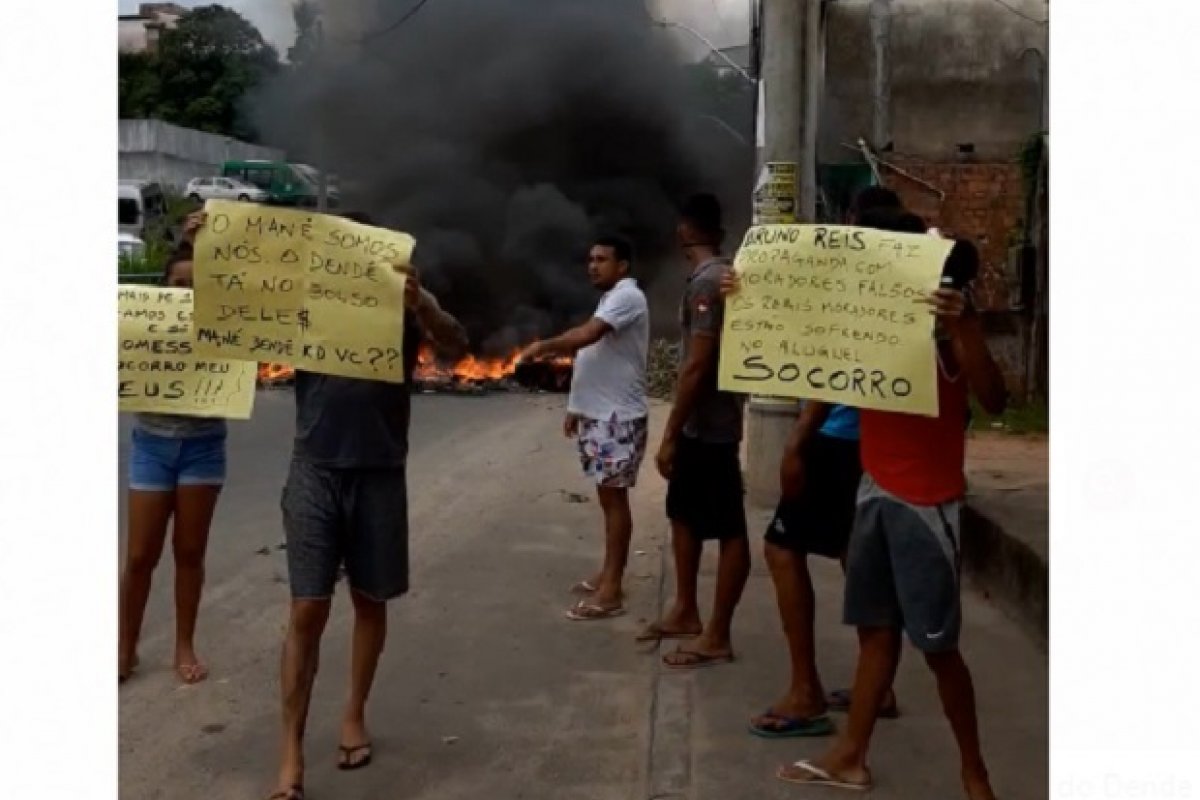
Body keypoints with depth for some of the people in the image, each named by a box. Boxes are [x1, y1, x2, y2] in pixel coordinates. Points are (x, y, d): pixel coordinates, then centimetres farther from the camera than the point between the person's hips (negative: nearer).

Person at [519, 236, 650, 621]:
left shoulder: (627, 296, -14)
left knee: (614, 497, -6)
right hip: (598, 413, 10)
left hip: (618, 416, -10)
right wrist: (577, 408, 21)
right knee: (607, 495, 15)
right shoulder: (611, 300, 19)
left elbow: (587, 335, -29)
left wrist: (543, 345, -17)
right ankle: (609, 574, 24)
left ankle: (611, 591, -3)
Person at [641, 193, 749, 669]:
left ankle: (718, 637, 7)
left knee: (728, 530, -1)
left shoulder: (706, 283, -18)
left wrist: (669, 435, -19)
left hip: (708, 426, -10)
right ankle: (685, 612, 31)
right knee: (684, 515, 18)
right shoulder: (725, 276, 12)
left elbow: (697, 365, -23)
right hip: (700, 423, 10)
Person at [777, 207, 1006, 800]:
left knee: (937, 643, 1)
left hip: (926, 500, -7)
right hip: (875, 490, 7)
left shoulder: (943, 328, -14)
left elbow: (993, 400, -25)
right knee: (876, 629, 14)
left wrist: (963, 327, -40)